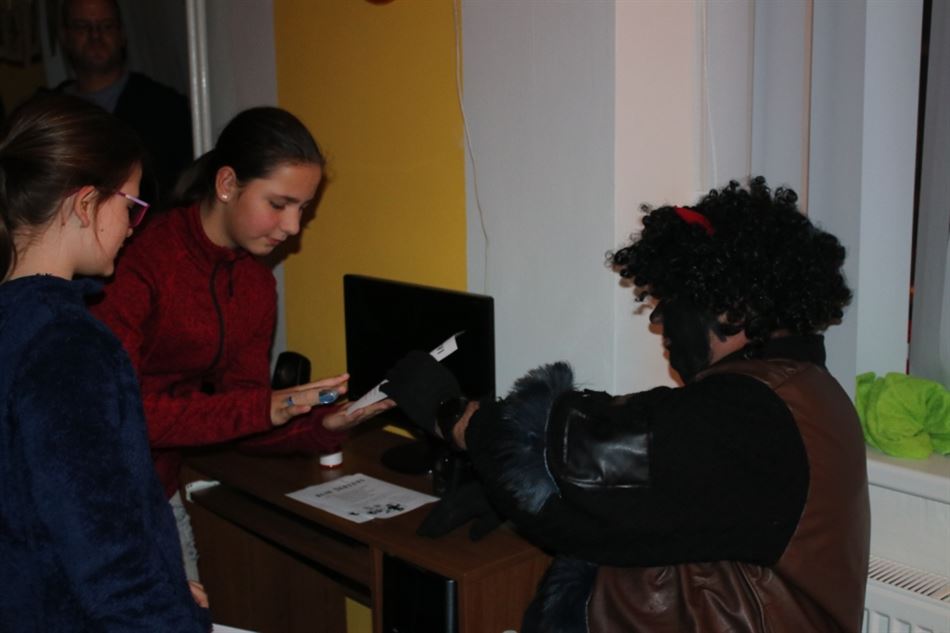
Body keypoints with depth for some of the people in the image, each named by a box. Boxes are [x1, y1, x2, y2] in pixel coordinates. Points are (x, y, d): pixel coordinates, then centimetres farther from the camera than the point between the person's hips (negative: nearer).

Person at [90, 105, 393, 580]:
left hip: (158, 486, 6)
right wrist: (261, 408, -27)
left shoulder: (257, 285, 1)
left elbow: (239, 423, 2)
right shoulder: (142, 256, -21)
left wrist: (322, 425, -16)